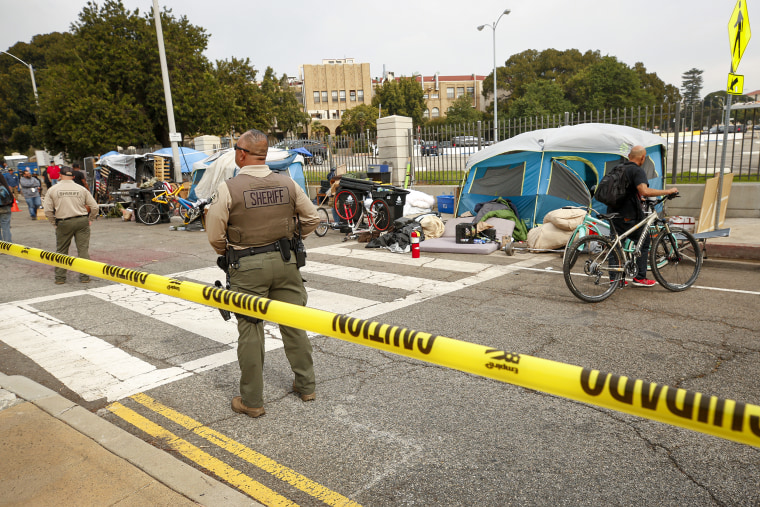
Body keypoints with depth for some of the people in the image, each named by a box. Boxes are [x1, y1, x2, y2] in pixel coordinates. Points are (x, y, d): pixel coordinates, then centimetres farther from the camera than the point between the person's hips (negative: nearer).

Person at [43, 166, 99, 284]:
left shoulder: (53, 190, 2)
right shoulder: (81, 189, 4)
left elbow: (48, 210, -2)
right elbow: (94, 207, 2)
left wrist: (54, 223, 10)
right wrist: (90, 220, 14)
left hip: (63, 223, 0)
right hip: (81, 221, 0)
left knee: (61, 251, 12)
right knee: (83, 249, 5)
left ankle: (60, 277, 17)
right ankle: (84, 276, 5)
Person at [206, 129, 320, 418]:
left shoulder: (228, 189, -12)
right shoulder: (287, 184, -1)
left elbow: (215, 235, -7)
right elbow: (311, 219, 6)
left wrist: (227, 254, 14)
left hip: (247, 266, -4)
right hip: (284, 261, 4)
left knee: (250, 329, 6)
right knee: (293, 323, 15)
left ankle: (252, 401, 16)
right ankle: (306, 385, 28)